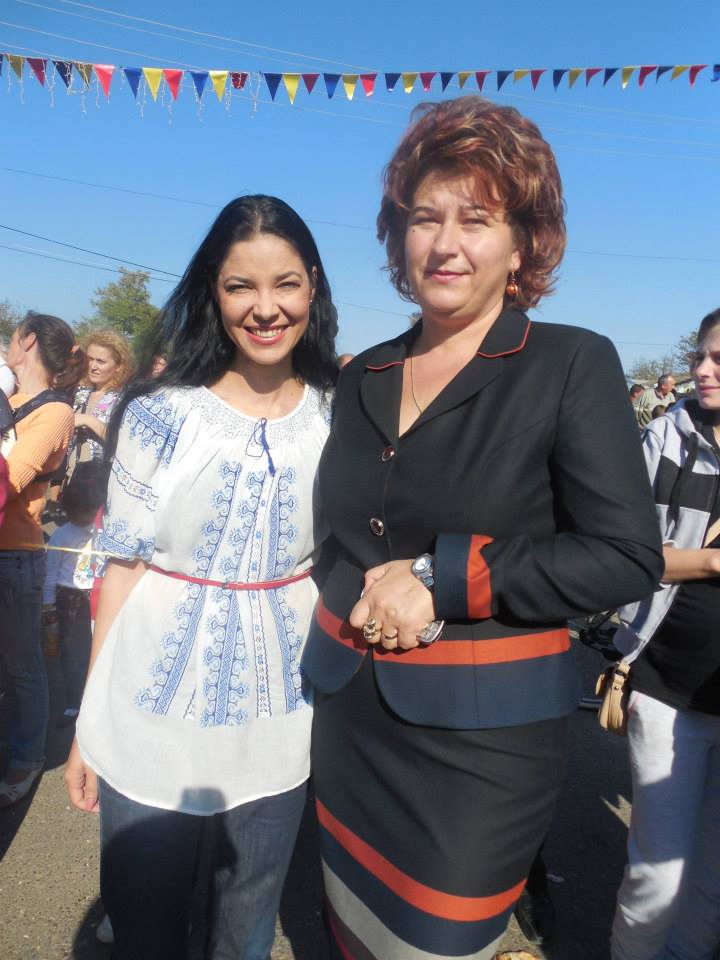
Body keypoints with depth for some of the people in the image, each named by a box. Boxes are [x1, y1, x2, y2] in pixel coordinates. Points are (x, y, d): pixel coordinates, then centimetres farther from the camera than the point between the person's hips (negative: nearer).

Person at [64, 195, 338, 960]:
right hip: (155, 711, -1)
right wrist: (90, 720, -1)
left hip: (280, 717, 2)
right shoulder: (161, 414, -8)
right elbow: (123, 567, -3)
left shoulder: (339, 418, -2)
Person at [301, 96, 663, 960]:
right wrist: (365, 600, 0)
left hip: (481, 732, -4)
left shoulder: (573, 365, -10)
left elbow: (626, 558, -14)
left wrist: (442, 578, -19)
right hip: (348, 715, 5)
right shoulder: (363, 378, 6)